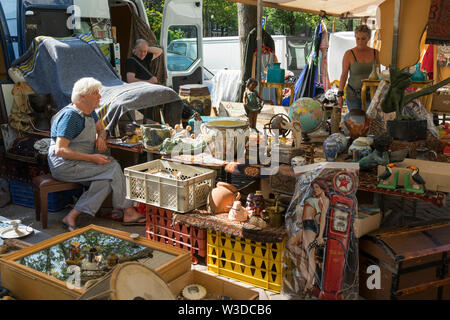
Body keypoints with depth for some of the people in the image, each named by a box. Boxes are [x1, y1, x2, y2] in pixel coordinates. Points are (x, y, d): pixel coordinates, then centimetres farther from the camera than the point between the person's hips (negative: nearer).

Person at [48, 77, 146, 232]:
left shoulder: (90, 112, 9)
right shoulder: (70, 115, -18)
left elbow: (101, 129, 27)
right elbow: (60, 151, -23)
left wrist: (101, 137, 1)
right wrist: (91, 158, -25)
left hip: (81, 161, 9)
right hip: (65, 165, -9)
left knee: (106, 179, -17)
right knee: (113, 167, -18)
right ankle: (128, 212, -7)